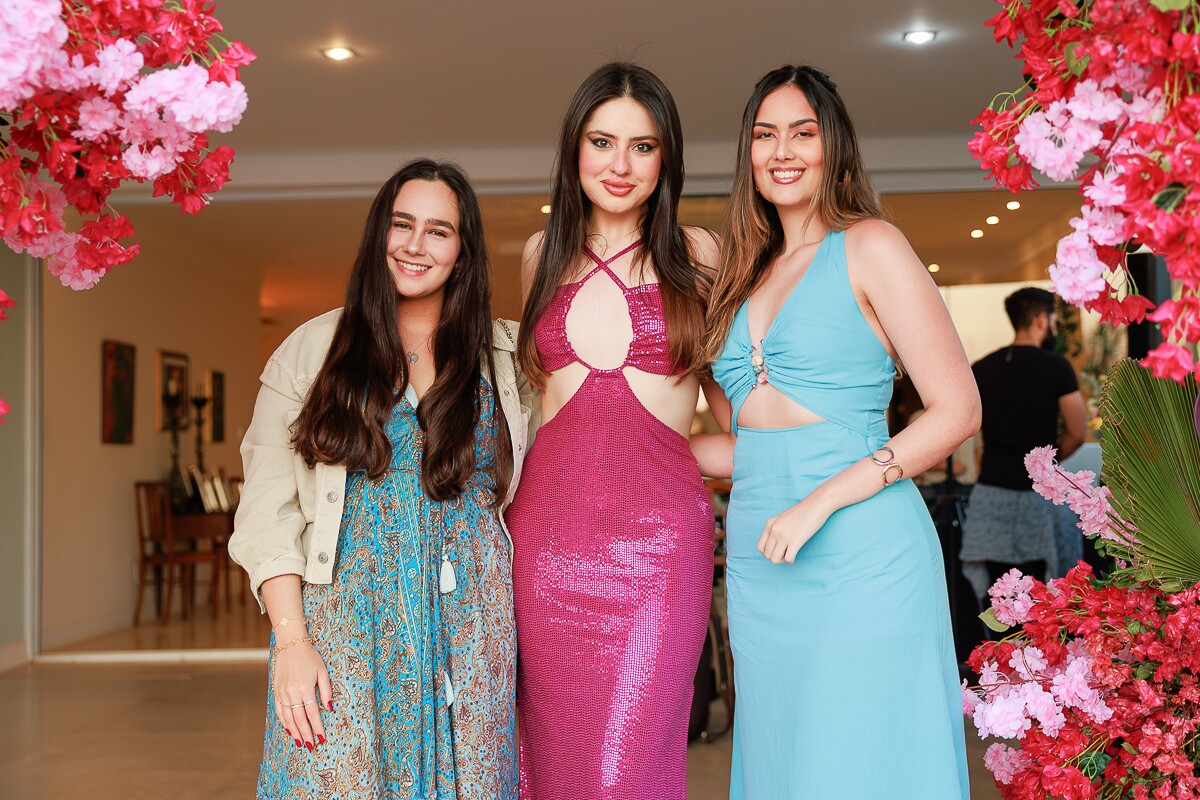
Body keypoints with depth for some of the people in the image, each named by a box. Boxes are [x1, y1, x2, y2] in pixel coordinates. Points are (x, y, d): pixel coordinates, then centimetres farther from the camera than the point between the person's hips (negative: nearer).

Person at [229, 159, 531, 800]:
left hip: (469, 626, 1)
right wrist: (291, 639, -9)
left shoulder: (505, 355, 8)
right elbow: (268, 511, 0)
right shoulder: (311, 350, 5)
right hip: (343, 621, -1)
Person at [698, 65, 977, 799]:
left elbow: (958, 410, -9)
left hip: (860, 561, -6)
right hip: (758, 570, 6)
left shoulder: (869, 246, -2)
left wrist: (820, 502, -15)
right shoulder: (749, 276, 16)